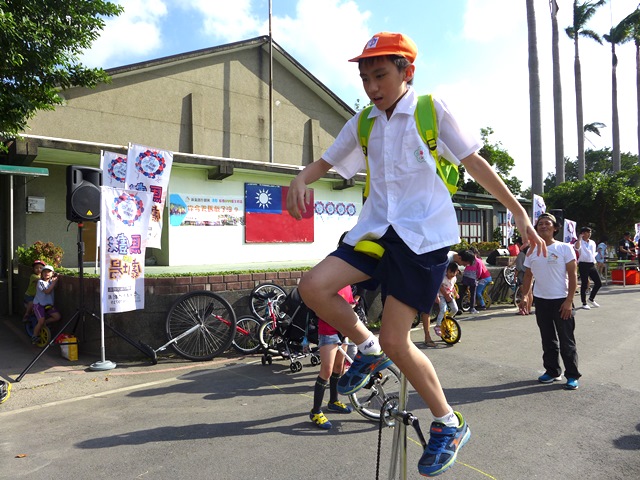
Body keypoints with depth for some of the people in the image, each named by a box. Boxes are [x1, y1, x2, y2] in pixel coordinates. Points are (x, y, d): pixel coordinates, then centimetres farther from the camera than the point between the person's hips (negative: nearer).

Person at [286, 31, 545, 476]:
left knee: (394, 340, -9)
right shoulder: (362, 123, 12)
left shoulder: (431, 109, -1)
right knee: (314, 286, -15)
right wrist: (300, 180, -10)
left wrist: (519, 212, 3)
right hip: (377, 230, 5)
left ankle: (450, 425, 16)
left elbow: (475, 161, 2)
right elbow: (325, 162, 14)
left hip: (423, 234, -5)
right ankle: (368, 348, 12)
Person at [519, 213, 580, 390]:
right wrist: (525, 296, 0)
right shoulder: (532, 251, 7)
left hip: (561, 301, -4)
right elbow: (528, 275, 12)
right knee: (548, 340, 13)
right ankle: (552, 371, 25)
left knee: (567, 341, 2)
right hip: (541, 301, 4)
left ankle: (572, 376, 13)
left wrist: (569, 301, -13)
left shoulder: (565, 248, -5)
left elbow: (572, 275, -7)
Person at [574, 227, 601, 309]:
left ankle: (591, 298, 24)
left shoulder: (593, 243, 13)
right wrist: (580, 237, -24)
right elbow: (577, 247, -29)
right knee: (584, 284, -2)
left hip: (592, 264, 6)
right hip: (583, 264, -6)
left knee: (598, 283, 4)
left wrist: (594, 262, 17)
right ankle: (584, 303, 8)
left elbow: (593, 253, 22)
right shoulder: (580, 242, -6)